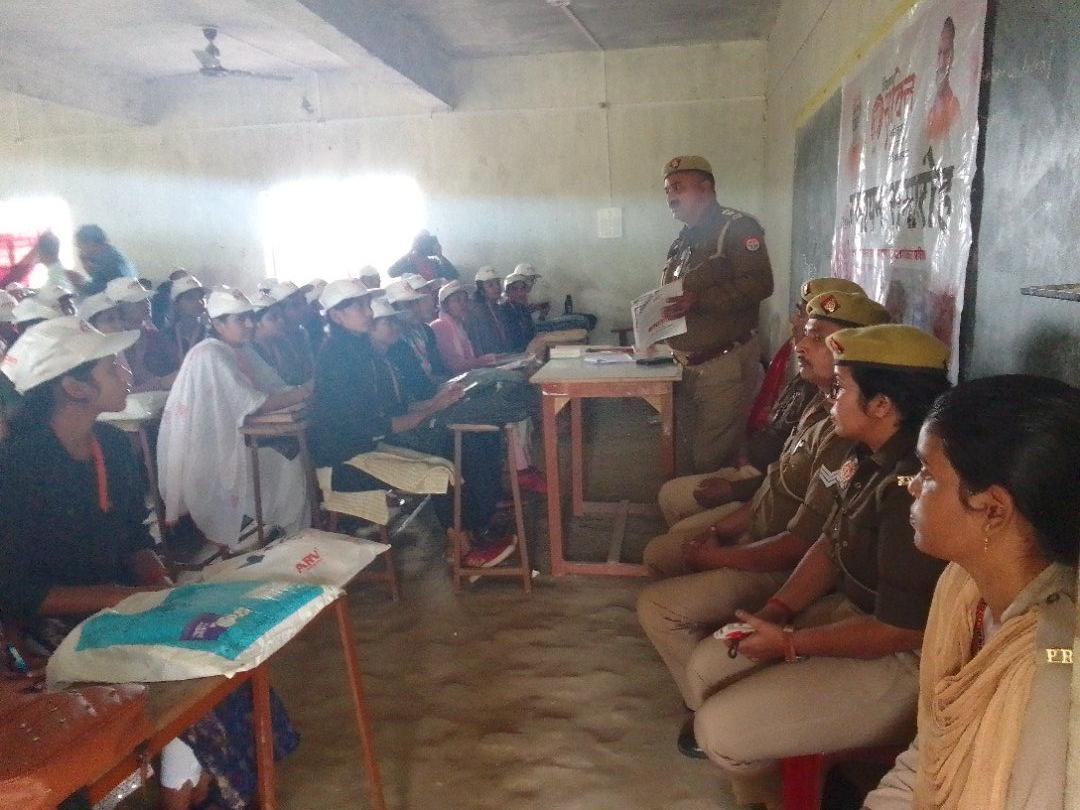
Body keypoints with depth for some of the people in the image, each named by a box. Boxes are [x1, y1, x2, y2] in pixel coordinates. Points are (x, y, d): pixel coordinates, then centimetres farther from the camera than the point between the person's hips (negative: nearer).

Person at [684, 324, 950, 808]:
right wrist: (777, 610, -3)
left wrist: (789, 643, -17)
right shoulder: (869, 456, -1)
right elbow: (830, 545, 10)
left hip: (900, 661, -9)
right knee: (706, 669, 9)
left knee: (720, 730, -12)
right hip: (847, 610, 10)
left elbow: (899, 631, -27)